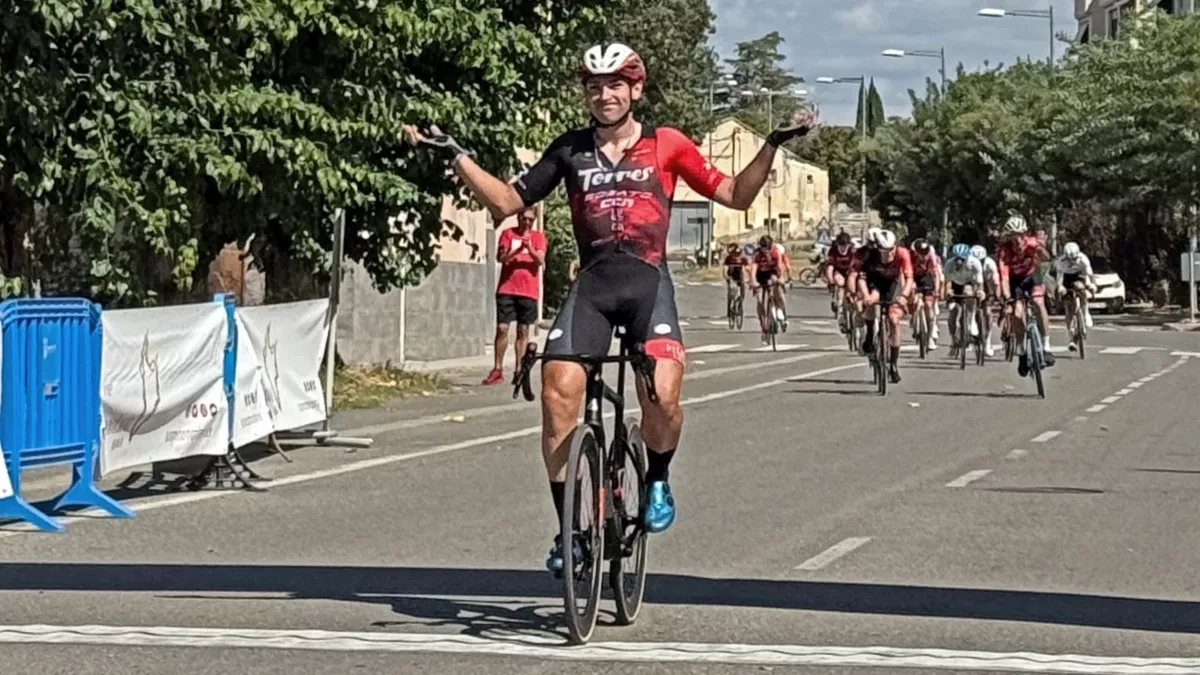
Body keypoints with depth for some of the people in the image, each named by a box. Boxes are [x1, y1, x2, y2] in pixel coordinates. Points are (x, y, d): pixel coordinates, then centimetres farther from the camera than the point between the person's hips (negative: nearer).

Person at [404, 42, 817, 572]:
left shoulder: (666, 145, 7)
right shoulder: (570, 149, 11)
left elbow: (736, 195, 8)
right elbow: (505, 202, 12)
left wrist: (772, 145, -4)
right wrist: (455, 155, 4)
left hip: (648, 280, -2)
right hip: (592, 284, 2)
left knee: (662, 395, -24)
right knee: (557, 392, -18)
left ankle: (658, 480, 9)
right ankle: (567, 527, -5)